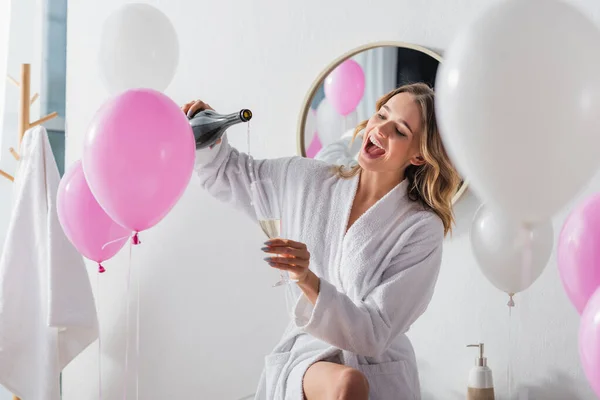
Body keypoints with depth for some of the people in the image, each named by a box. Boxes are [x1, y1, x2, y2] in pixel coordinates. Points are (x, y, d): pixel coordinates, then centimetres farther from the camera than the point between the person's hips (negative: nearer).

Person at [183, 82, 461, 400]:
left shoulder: (422, 230, -11)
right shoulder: (309, 180, 1)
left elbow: (374, 334, -15)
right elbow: (225, 172, 15)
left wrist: (309, 281, -30)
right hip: (306, 356, 1)